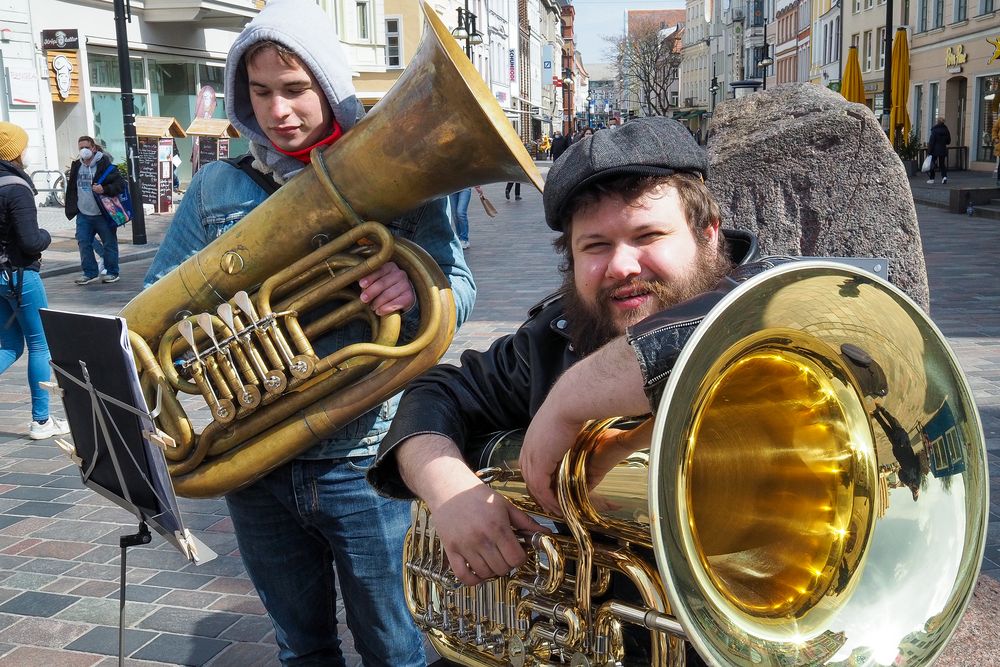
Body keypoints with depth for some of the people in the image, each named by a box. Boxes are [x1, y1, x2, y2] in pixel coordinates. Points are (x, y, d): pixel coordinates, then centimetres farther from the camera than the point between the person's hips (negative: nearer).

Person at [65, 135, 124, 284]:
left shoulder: (105, 165, -9)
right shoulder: (76, 166, 10)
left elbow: (121, 184, -14)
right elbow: (71, 188, 21)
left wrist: (105, 189, -27)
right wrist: (71, 209, 17)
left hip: (103, 214, -5)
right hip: (83, 215, 6)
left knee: (109, 243, 4)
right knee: (84, 244, 2)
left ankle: (112, 272, 16)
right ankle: (90, 273, 11)